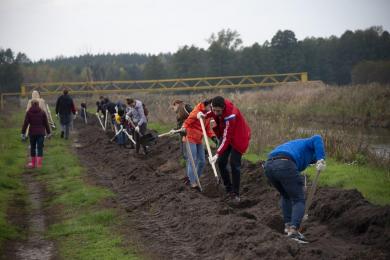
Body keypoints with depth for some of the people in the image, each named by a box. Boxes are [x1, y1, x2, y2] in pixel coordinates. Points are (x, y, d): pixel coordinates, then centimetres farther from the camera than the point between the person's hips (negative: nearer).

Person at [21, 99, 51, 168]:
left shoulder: (28, 112, -1)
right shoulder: (42, 112, 1)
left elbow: (25, 123, -5)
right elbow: (46, 123, 3)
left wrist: (23, 133, -1)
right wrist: (48, 132, 11)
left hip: (32, 133, 0)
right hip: (41, 133, 0)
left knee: (32, 147, 13)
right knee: (40, 147, 0)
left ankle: (33, 163, 20)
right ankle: (39, 163, -8)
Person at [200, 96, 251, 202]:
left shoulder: (230, 116, -37)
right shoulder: (216, 107, -18)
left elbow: (226, 138, -39)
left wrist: (217, 154, -44)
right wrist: (204, 115, -8)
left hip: (237, 137, -7)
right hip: (225, 134, 7)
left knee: (234, 164, -12)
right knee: (221, 162, 3)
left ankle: (235, 194, -3)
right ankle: (228, 189, 17)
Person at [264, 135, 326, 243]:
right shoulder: (309, 146, 26)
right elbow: (317, 139, -1)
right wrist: (321, 159, -8)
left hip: (268, 165, 7)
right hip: (284, 165, -7)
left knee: (285, 196, 30)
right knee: (299, 200, 4)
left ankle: (288, 225, 27)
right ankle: (293, 230, -13)